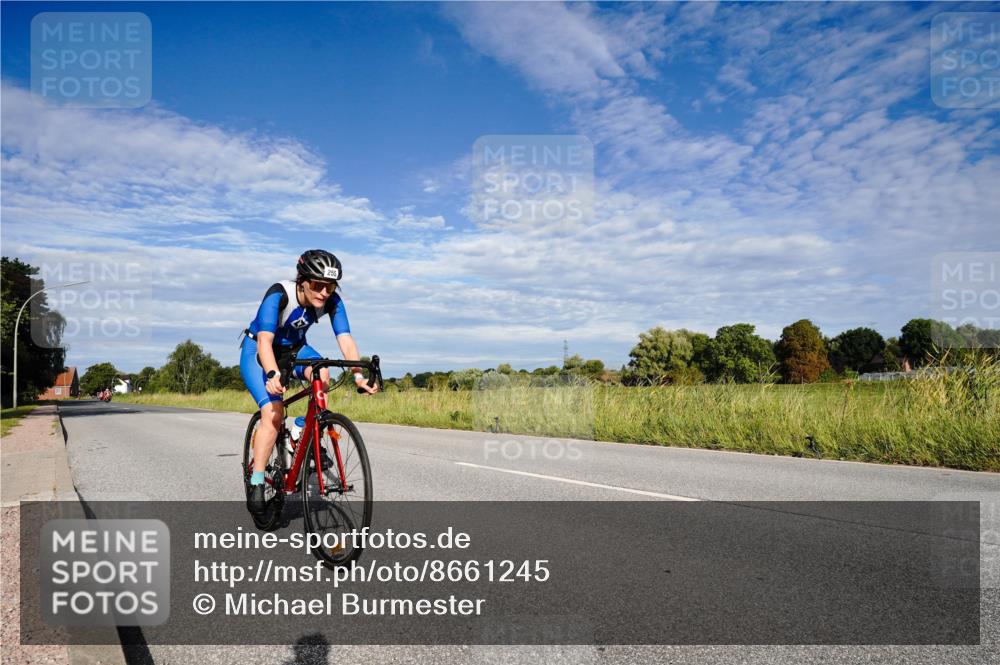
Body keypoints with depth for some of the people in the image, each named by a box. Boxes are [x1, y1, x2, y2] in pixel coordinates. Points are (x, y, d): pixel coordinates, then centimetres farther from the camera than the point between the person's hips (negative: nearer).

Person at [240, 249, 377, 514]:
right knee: (273, 413, -23)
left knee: (322, 375, -29)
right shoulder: (278, 294, -33)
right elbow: (265, 340, -43)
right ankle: (256, 483, -10)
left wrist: (358, 375, -45)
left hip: (294, 348, 4)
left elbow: (345, 339, -29)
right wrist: (273, 374, -61)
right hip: (257, 350, -4)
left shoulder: (332, 301, -22)